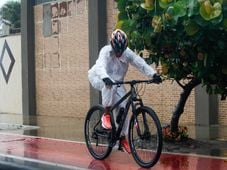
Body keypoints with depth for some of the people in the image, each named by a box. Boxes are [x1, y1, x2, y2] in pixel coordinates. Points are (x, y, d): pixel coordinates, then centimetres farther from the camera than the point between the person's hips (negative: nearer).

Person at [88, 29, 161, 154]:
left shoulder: (127, 53, -13)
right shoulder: (106, 51, -25)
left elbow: (141, 64, -23)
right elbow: (100, 66, -42)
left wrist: (154, 74, -40)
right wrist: (105, 78, -64)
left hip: (116, 83, 4)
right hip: (99, 79, -4)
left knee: (123, 108, -10)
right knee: (110, 85, -40)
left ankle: (122, 138, 6)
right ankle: (106, 114, -27)